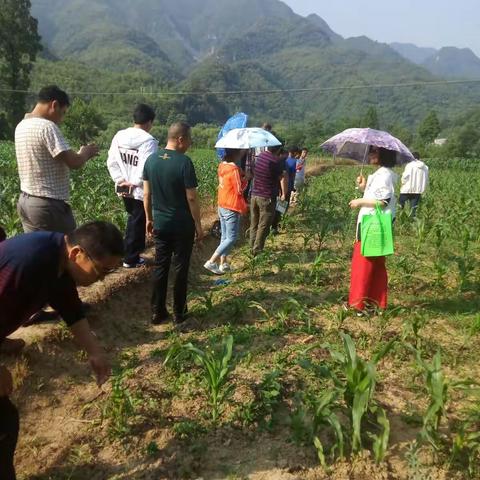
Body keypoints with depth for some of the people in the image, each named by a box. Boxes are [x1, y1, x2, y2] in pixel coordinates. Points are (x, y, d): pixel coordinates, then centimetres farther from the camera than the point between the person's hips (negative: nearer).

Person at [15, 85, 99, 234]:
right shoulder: (47, 126, -16)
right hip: (48, 204, -9)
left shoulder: (21, 126, 12)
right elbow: (74, 163, -21)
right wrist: (86, 153, 1)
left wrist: (79, 154, 14)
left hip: (25, 200, 9)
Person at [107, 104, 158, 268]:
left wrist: (120, 180, 1)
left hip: (124, 189, 7)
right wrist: (135, 183, -14)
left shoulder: (119, 136, 2)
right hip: (141, 191, -7)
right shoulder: (148, 141, -19)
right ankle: (131, 259, 17)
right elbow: (146, 169, -27)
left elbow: (111, 162, 3)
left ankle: (132, 252, 35)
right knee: (137, 224, 7)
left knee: (133, 220, 24)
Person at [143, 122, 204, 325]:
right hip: (182, 225, -5)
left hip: (160, 224, 5)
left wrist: (149, 218, 16)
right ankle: (179, 313, 18)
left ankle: (158, 312, 19)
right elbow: (191, 198, -16)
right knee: (181, 268, 8)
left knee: (160, 267, 13)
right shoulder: (184, 162, -16)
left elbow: (147, 194, 6)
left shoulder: (151, 159, 1)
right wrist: (198, 224, -6)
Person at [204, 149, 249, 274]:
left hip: (222, 206, 9)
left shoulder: (222, 165, 3)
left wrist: (242, 176, 3)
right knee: (232, 238, 0)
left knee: (225, 236, 16)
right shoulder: (234, 169, -22)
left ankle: (223, 264, 23)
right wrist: (246, 178, -4)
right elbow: (240, 190, -17)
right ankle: (211, 262, -2)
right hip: (232, 209, -9)